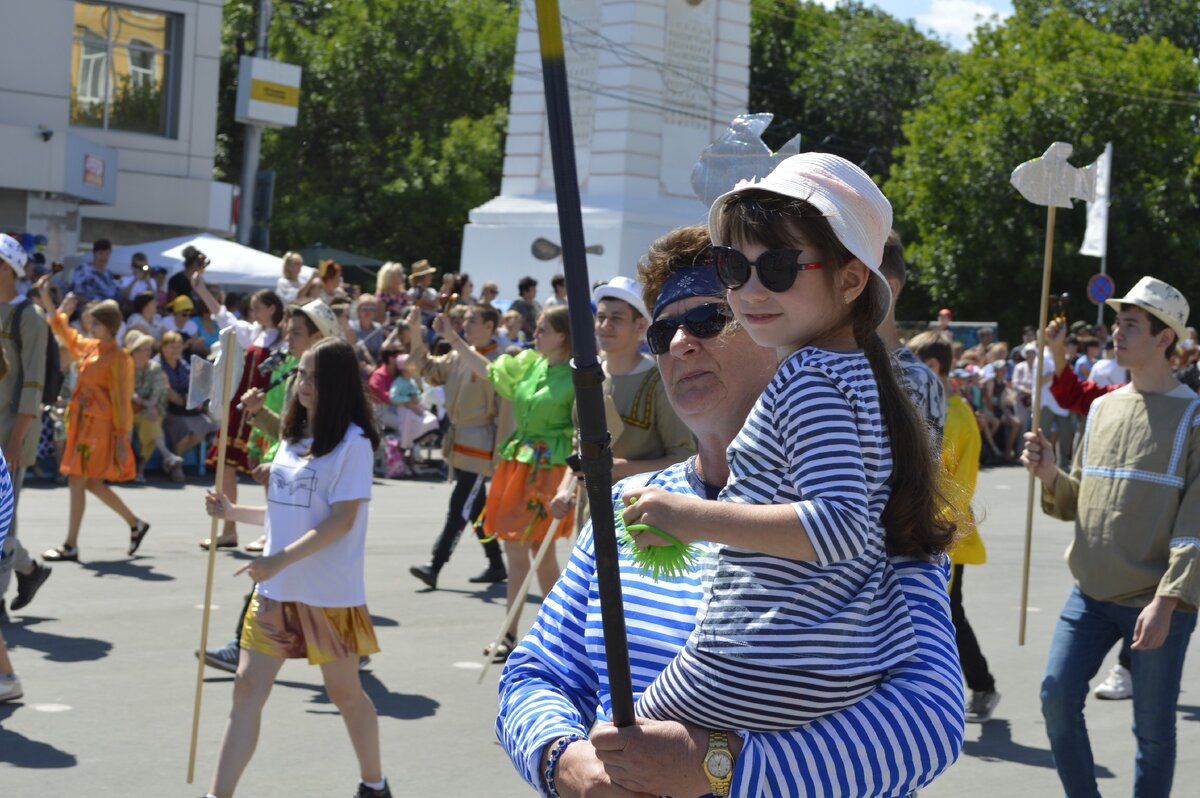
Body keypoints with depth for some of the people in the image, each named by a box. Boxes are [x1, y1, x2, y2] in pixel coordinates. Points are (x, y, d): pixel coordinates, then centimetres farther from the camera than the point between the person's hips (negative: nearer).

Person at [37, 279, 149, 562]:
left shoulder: (117, 358, -12)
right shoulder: (90, 347, 10)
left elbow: (121, 400, -12)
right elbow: (67, 335, 27)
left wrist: (121, 436, -13)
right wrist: (50, 305, 21)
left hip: (98, 426, -8)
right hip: (82, 422, 8)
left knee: (77, 481, -7)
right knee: (91, 482, 13)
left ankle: (70, 547, -2)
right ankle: (136, 524, 27)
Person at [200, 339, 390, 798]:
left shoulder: (353, 442, -12)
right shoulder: (294, 436, 11)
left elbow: (342, 519, -19)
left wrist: (281, 558, -25)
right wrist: (233, 513, 3)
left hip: (330, 592, -6)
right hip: (276, 588, 6)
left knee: (344, 691, 9)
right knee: (248, 688, 0)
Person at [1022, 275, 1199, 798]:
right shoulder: (1101, 409, 10)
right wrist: (1050, 475, -5)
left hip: (1158, 603, -5)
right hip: (1091, 594, 5)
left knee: (1153, 728, 4)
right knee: (1058, 696, -2)